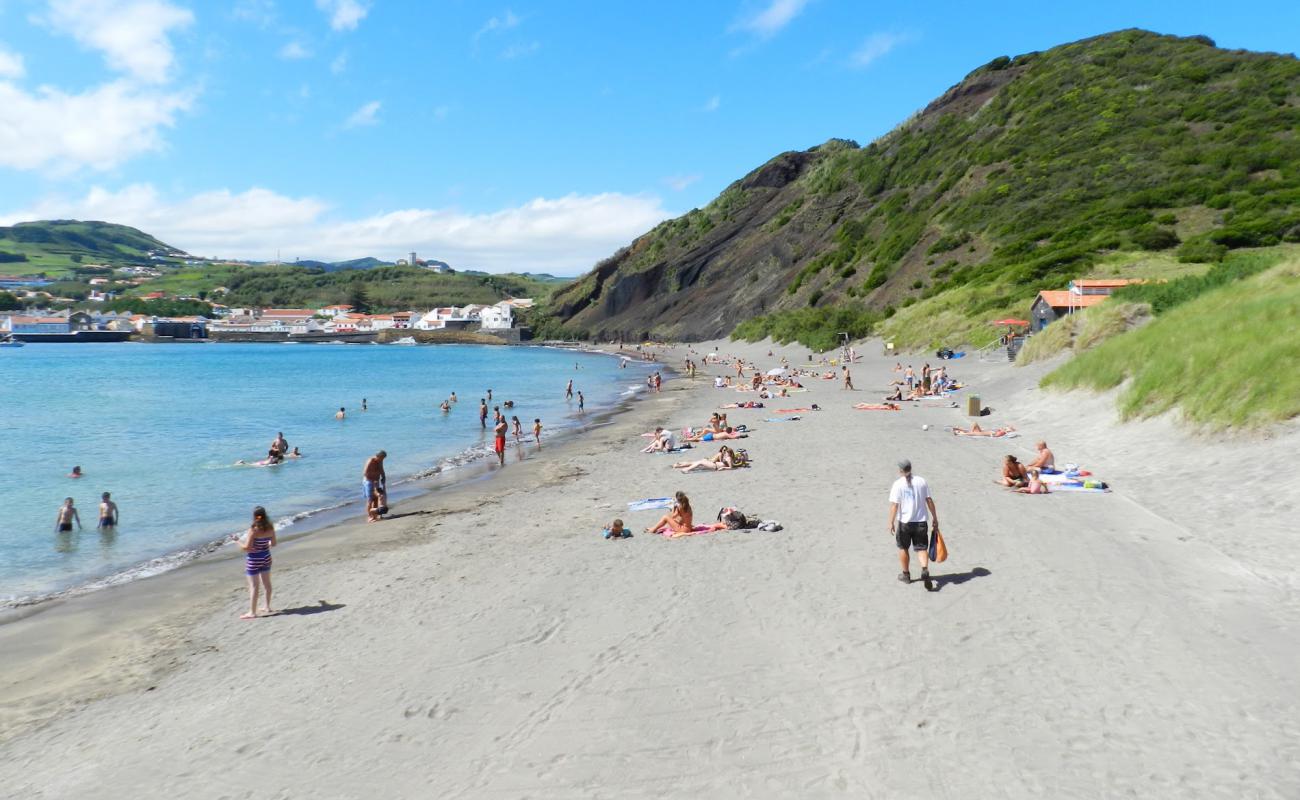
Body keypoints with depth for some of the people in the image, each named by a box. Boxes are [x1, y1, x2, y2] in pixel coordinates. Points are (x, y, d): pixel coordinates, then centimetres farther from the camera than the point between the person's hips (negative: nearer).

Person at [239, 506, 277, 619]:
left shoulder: (253, 530, -23)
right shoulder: (270, 528, -6)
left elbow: (247, 548, -22)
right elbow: (273, 544, 5)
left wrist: (239, 542, -5)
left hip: (253, 560, -6)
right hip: (266, 557, 6)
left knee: (254, 586, 2)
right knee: (267, 583, 19)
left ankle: (252, 612, 8)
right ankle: (268, 607, 31)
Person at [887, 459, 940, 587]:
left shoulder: (898, 484, -9)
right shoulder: (921, 481, 1)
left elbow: (894, 505, -14)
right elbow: (929, 501, 3)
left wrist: (891, 523, -11)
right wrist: (935, 518, 10)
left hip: (904, 522, -2)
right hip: (921, 521, 2)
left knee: (903, 548, 17)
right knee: (921, 548, 7)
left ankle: (906, 574, 26)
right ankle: (925, 570, -19)